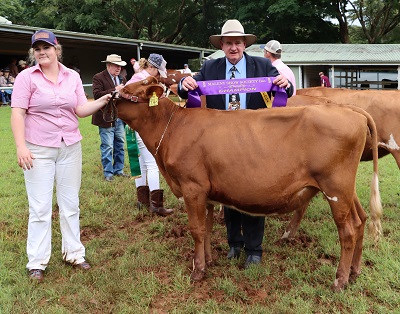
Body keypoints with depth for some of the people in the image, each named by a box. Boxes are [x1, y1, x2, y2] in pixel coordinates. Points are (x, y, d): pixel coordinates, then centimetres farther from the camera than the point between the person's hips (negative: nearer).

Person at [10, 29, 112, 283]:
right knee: (40, 207, 1)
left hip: (70, 148, 3)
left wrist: (103, 100, -13)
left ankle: (74, 253, 24)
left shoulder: (73, 77, 5)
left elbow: (81, 110, 1)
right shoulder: (27, 77, -4)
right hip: (38, 149, -3)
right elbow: (18, 113, -9)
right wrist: (21, 147, -18)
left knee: (70, 204, 11)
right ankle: (37, 263, 12)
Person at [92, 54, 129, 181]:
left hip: (120, 118, 7)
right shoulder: (98, 78, -7)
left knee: (120, 145, 13)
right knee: (107, 146, -1)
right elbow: (97, 94, -21)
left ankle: (118, 170, 25)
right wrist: (114, 90, -24)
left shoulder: (122, 79, 14)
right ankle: (108, 172, 9)